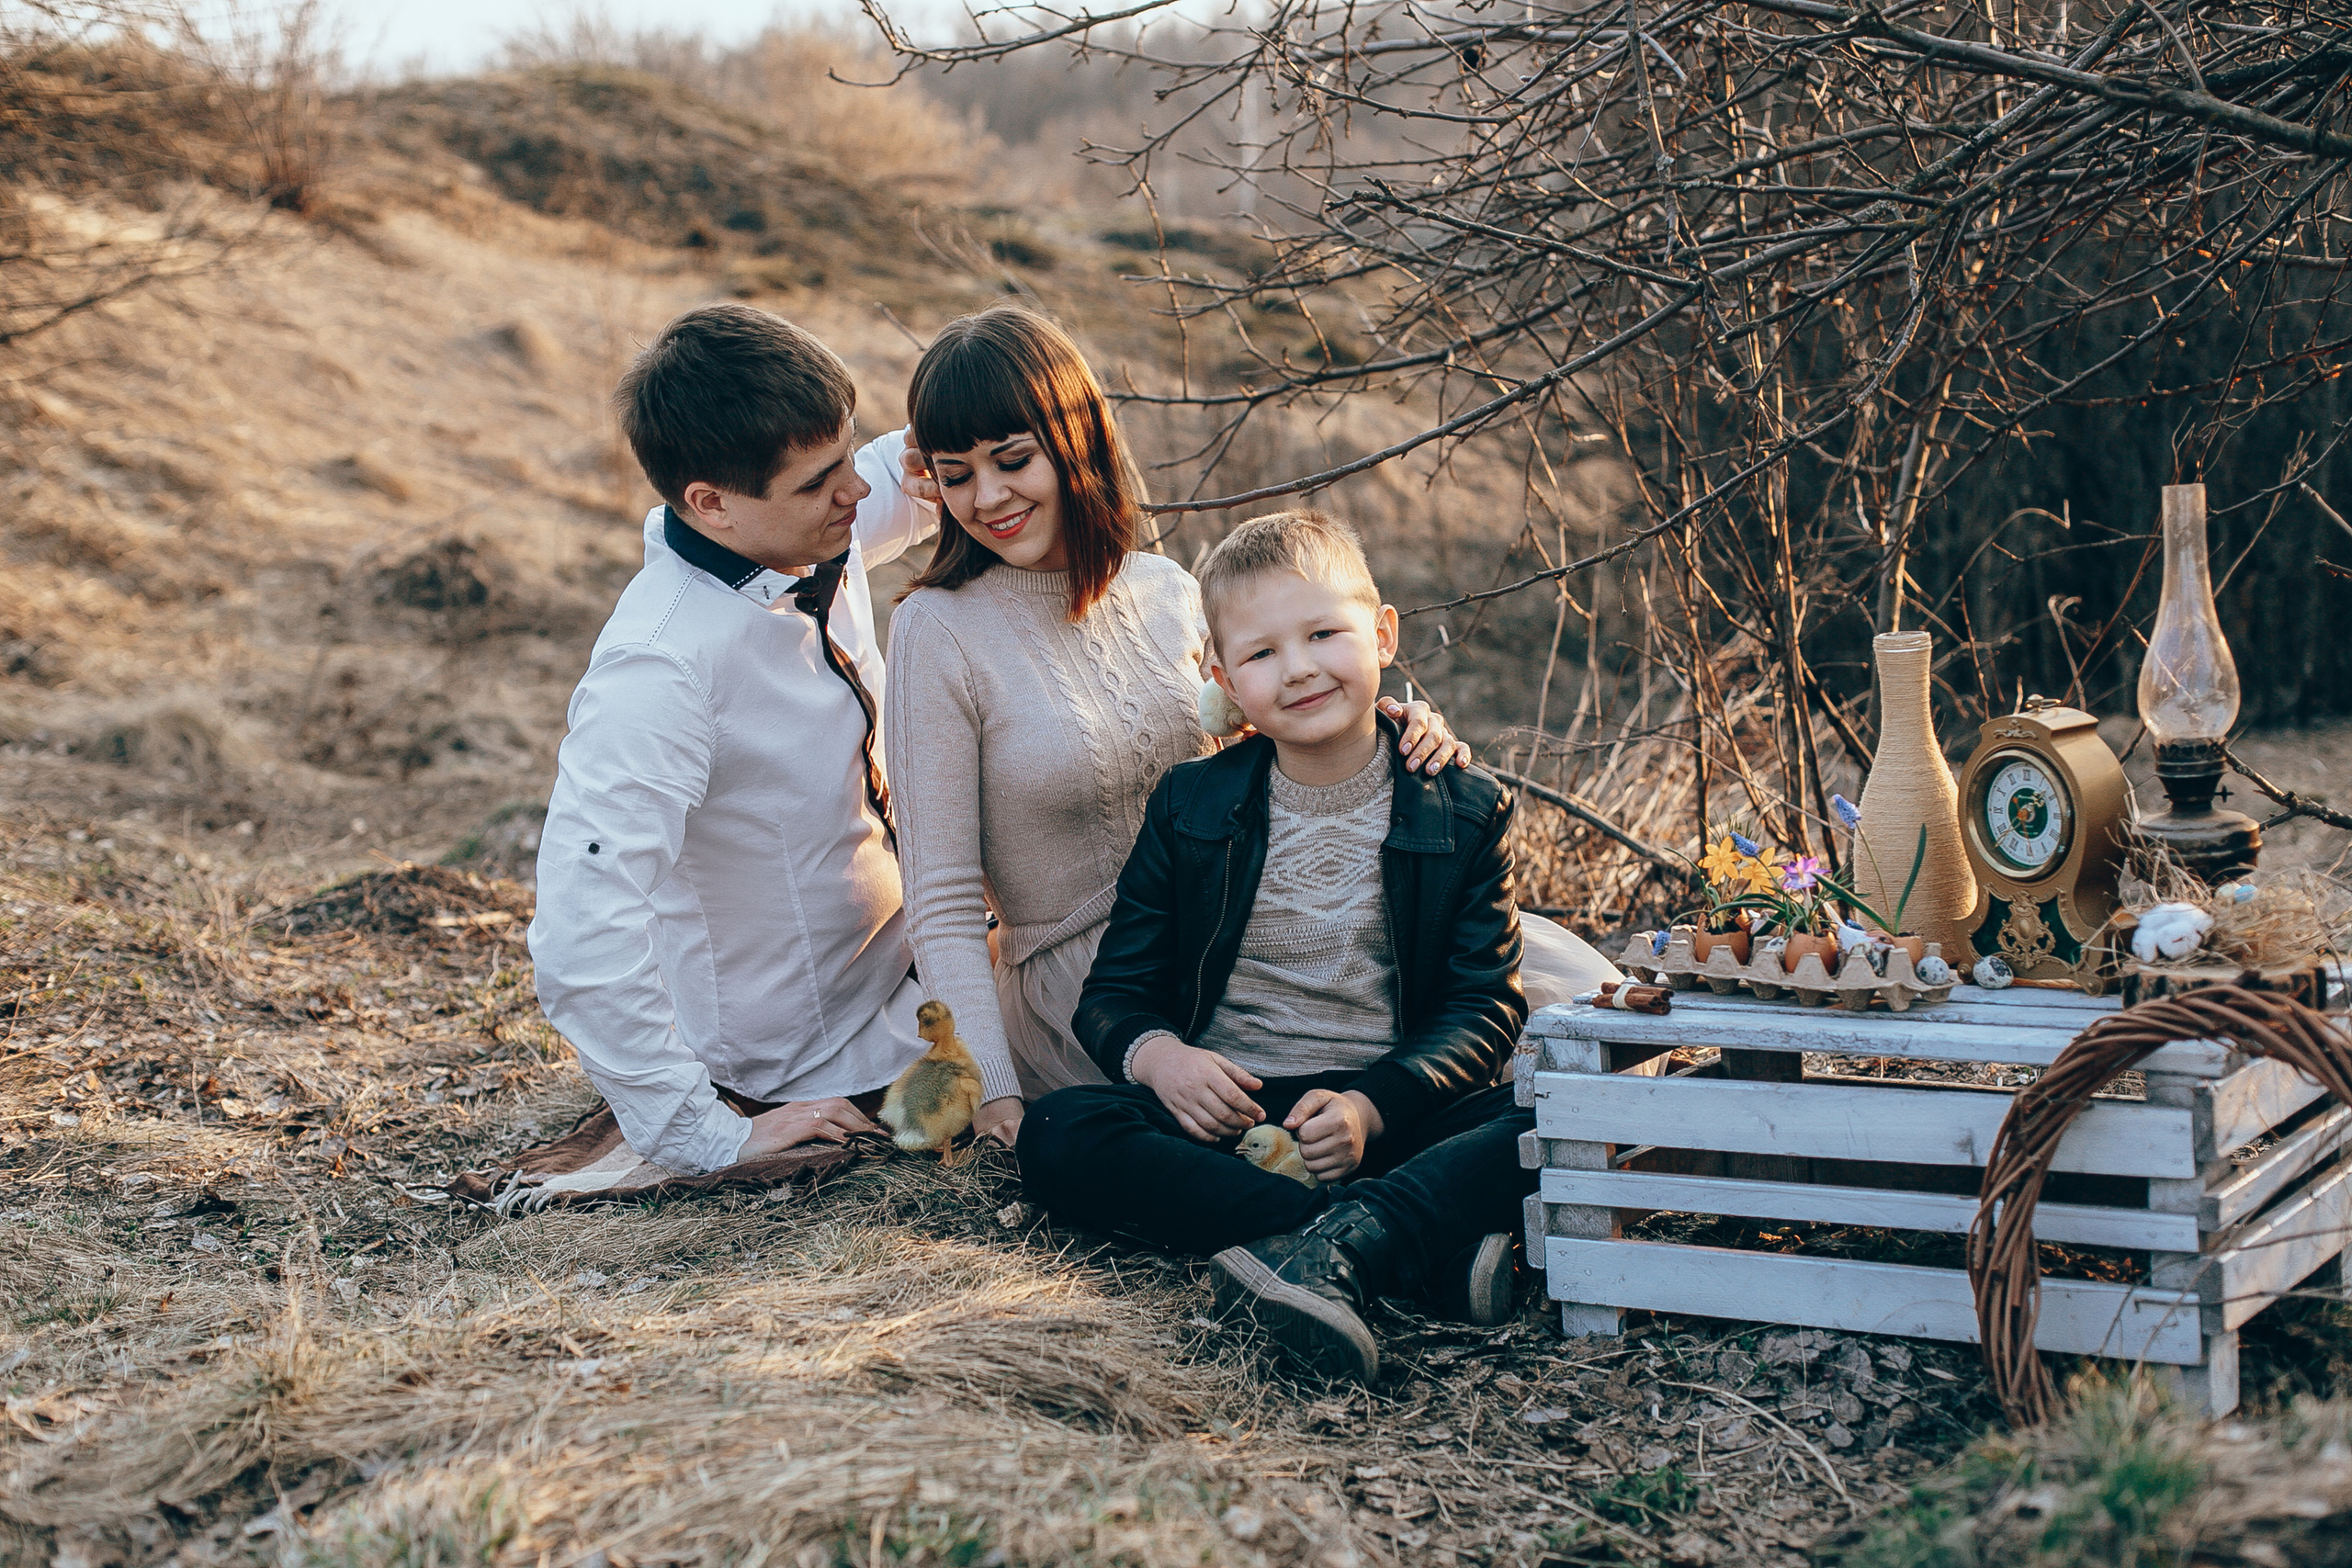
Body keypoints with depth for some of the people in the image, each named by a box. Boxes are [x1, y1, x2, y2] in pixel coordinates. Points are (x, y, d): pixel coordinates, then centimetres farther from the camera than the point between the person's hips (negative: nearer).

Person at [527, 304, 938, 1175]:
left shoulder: (814, 542, -12)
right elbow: (580, 943, -41)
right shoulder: (661, 669, -36)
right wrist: (707, 1138, -33)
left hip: (892, 967, 8)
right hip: (811, 1064, -8)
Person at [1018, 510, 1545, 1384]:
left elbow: (1488, 1005, 1)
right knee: (1058, 1137, -28)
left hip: (1397, 1106, -1)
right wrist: (1154, 1052, -17)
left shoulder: (1464, 811, 5)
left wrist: (1374, 1105, -17)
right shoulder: (1190, 806, 8)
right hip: (1221, 1107, 1)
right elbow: (1116, 990, 9)